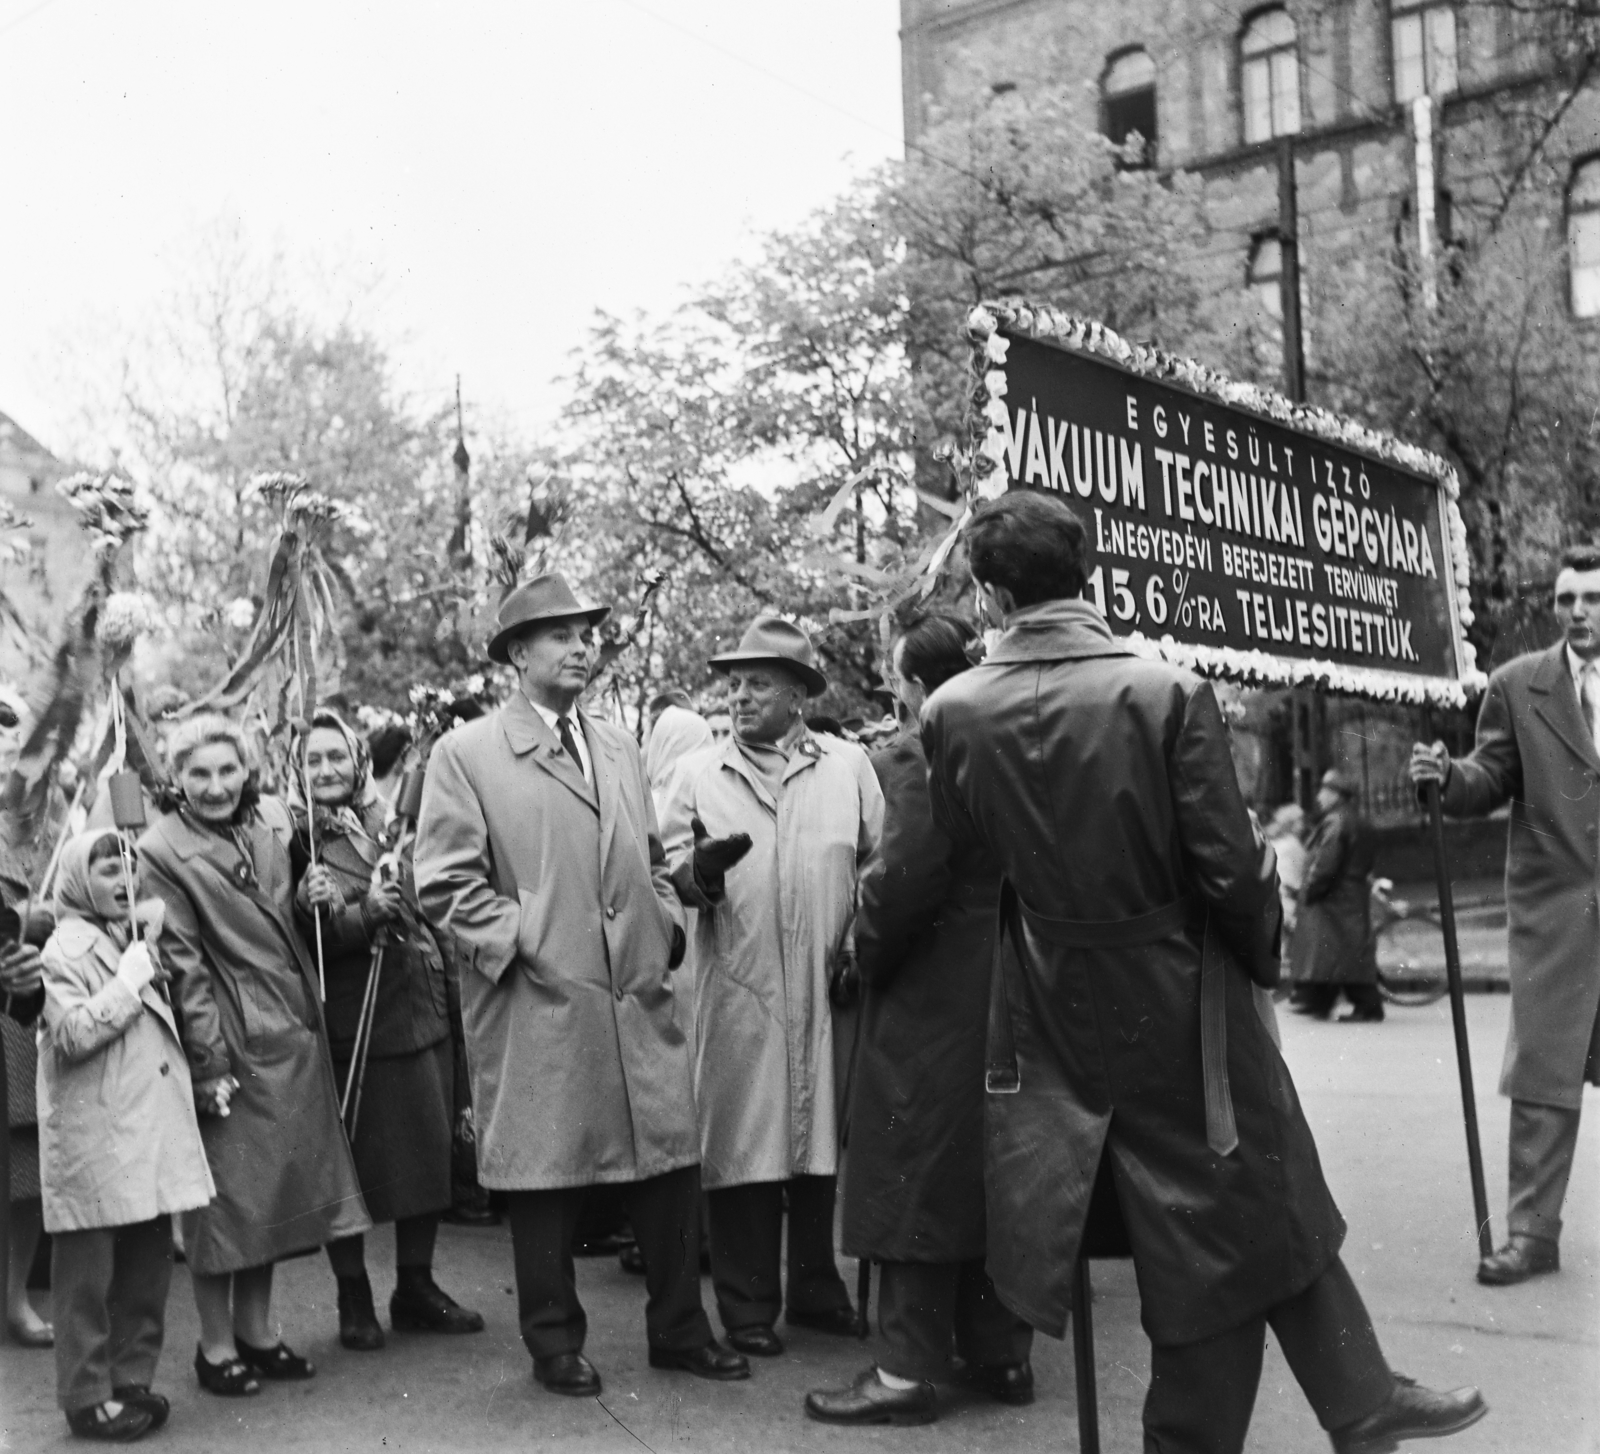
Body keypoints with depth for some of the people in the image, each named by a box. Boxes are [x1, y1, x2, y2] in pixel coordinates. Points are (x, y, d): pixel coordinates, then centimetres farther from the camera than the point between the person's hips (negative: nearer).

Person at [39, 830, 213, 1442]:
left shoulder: (134, 938, 16)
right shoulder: (66, 949, -10)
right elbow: (72, 1034, -23)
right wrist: (134, 977, -20)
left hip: (150, 1132, 8)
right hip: (94, 1139, -8)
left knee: (147, 1265, 13)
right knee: (88, 1276, 3)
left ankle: (132, 1379, 25)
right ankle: (88, 1397, 13)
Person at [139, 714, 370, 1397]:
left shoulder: (272, 819, 7)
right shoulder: (161, 850, -10)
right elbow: (181, 963, -13)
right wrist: (209, 1062, -15)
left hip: (293, 1032, 6)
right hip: (230, 1039, -6)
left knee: (277, 1184, 13)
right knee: (225, 1192, 2)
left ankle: (255, 1332, 26)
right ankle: (216, 1346, 16)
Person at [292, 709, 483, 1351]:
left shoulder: (387, 822, 8)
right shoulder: (295, 839, -6)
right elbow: (306, 939, -14)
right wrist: (366, 911, -27)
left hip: (421, 1007, 5)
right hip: (349, 1021, -5)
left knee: (428, 1148, 10)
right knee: (349, 1161, 4)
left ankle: (416, 1288, 24)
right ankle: (354, 1299, 20)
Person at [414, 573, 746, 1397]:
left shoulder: (620, 748, 18)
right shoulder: (465, 755, -2)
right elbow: (446, 882, -7)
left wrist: (667, 928, 9)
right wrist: (523, 945, -12)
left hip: (640, 997, 5)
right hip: (537, 1008, -5)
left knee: (670, 1165, 8)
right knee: (546, 1179, 4)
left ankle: (678, 1330, 24)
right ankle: (555, 1345, 22)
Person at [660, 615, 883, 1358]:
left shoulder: (849, 766, 10)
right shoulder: (699, 774, 9)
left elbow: (880, 866, 8)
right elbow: (670, 871, 4)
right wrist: (701, 867, -18)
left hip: (829, 990, 1)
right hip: (739, 991, -1)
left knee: (823, 1140, 8)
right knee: (742, 1146, 0)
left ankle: (816, 1289, 24)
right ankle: (747, 1307, 11)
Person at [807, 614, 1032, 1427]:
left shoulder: (915, 754, -15)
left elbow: (904, 878, -22)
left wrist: (864, 952, -6)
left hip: (931, 995, -8)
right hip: (1007, 991, 8)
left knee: (915, 1181, 0)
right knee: (996, 1177, 15)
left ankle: (908, 1371, 6)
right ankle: (1001, 1354, 24)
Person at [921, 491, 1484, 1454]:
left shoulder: (955, 711, -8)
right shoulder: (1169, 693, -17)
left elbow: (961, 848, 5)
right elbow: (1229, 863, -14)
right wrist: (1265, 951, 4)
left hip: (1055, 1008, 4)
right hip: (1179, 996, -3)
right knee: (1260, 1211, 15)